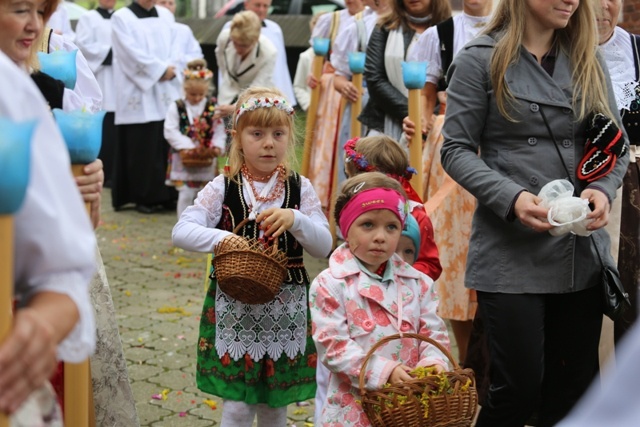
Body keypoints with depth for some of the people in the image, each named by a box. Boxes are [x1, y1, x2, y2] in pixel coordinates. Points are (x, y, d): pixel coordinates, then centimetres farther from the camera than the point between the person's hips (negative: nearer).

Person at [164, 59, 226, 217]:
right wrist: (186, 145, -18)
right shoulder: (177, 108, -4)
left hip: (207, 160, 1)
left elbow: (220, 131, -1)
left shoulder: (213, 108, -1)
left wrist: (217, 147, -17)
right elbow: (170, 131, -8)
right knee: (186, 195, 0)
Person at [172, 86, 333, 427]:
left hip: (286, 307, 2)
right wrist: (222, 239, -27)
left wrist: (296, 220, -20)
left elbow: (324, 246, -2)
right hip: (234, 305, -2)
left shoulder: (300, 188, 2)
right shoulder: (222, 188, -3)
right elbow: (181, 232, -10)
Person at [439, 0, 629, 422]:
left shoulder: (588, 62, 13)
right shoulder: (480, 60, -1)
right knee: (519, 389, -4)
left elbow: (617, 145, 14)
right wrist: (511, 197, -19)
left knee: (575, 389, 8)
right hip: (511, 255, -4)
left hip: (582, 253, 5)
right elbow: (456, 149, -4)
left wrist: (603, 189, -8)